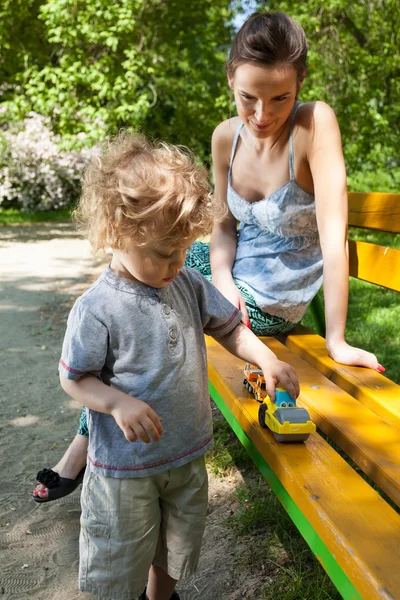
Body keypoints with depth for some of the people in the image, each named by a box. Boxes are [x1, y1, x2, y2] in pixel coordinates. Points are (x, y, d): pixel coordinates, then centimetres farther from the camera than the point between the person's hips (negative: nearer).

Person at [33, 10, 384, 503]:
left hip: (271, 302, -6)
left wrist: (336, 340, -27)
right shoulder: (227, 136, -6)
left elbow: (334, 236, -27)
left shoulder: (315, 124, -24)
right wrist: (221, 279, -16)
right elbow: (225, 225, 3)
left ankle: (91, 440, 17)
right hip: (234, 279, 6)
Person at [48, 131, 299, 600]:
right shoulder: (97, 309, -22)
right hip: (125, 463, -5)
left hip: (188, 452, 6)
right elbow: (73, 378, -14)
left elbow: (228, 327, 3)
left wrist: (267, 360, -12)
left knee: (175, 548, 27)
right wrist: (118, 403, -30)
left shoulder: (189, 284, -5)